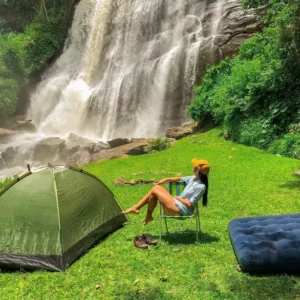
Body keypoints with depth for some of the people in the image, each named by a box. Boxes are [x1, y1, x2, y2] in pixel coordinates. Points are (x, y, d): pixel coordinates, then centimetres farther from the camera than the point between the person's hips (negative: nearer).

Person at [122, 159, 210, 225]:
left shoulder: (201, 186, -20)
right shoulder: (193, 178, 6)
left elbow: (190, 204, -21)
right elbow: (180, 179, 20)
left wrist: (178, 197, -9)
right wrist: (166, 179, 8)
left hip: (180, 210, -9)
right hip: (177, 203, 9)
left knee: (154, 191, -7)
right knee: (157, 187, 5)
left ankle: (148, 217, 12)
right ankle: (136, 208, 9)